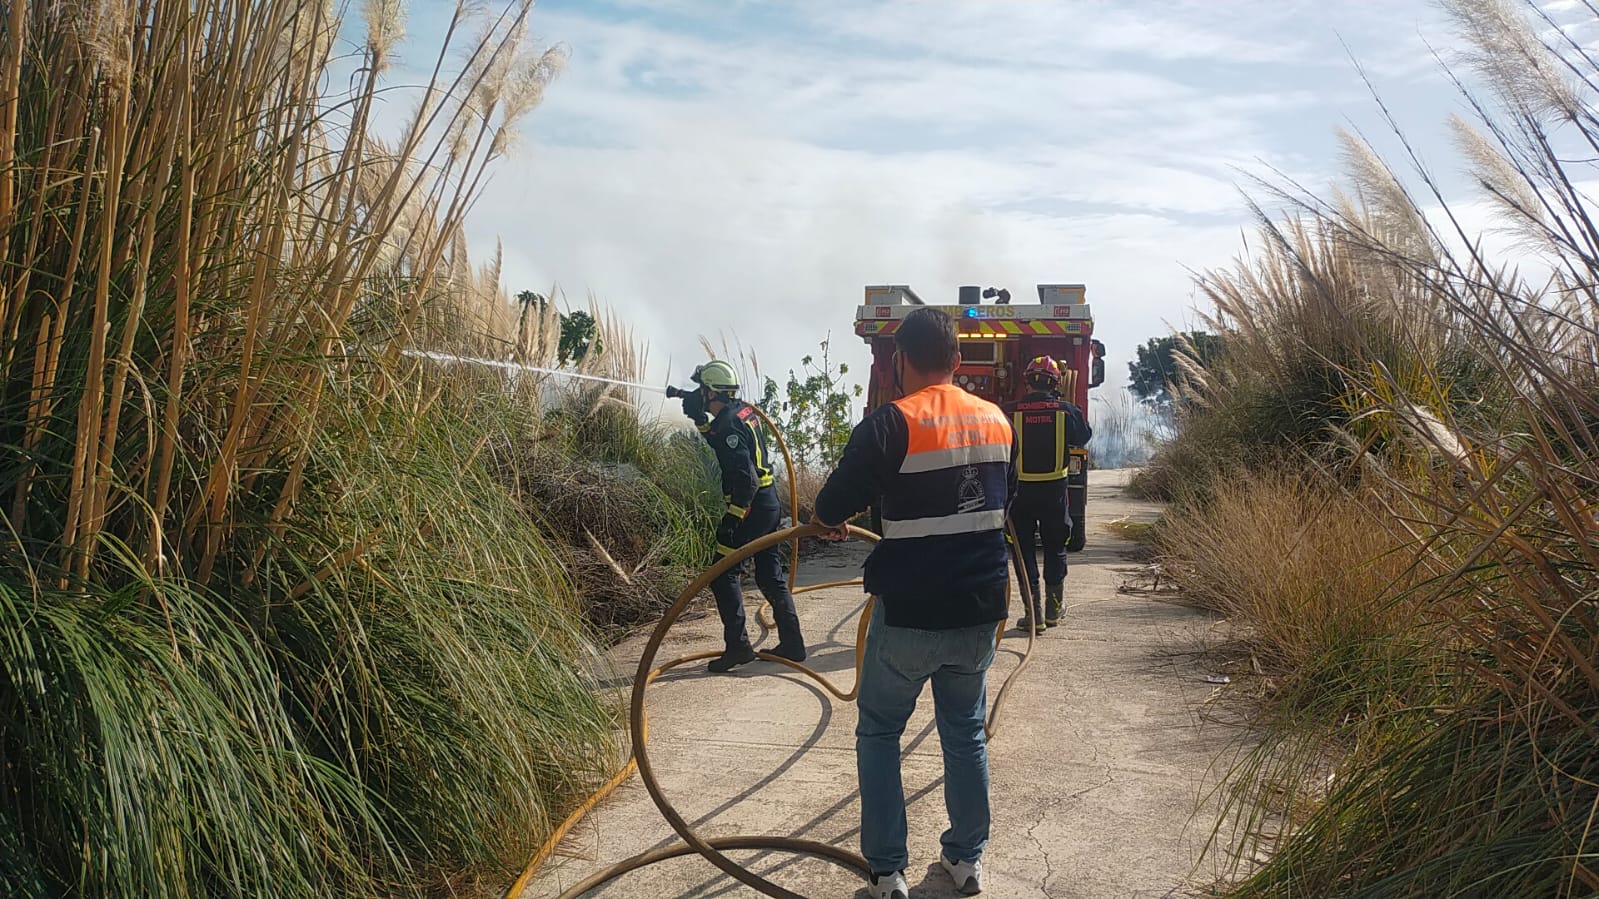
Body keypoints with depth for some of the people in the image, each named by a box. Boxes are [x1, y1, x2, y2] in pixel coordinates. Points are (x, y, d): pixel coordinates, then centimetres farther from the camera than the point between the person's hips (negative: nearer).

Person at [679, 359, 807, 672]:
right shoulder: (744, 412, 11)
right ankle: (792, 644, 18)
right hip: (769, 504, 10)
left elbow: (745, 478, -25)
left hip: (750, 506, -10)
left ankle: (737, 646, -2)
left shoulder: (729, 424, -18)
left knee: (723, 576, -2)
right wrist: (701, 420, 19)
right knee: (771, 576, 14)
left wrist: (731, 520, -24)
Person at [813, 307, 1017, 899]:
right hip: (980, 610, 5)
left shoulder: (890, 424, -16)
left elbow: (830, 510, -12)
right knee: (966, 733, 19)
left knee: (879, 734, 13)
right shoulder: (996, 421, 3)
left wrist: (832, 520, 11)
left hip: (908, 614, -5)